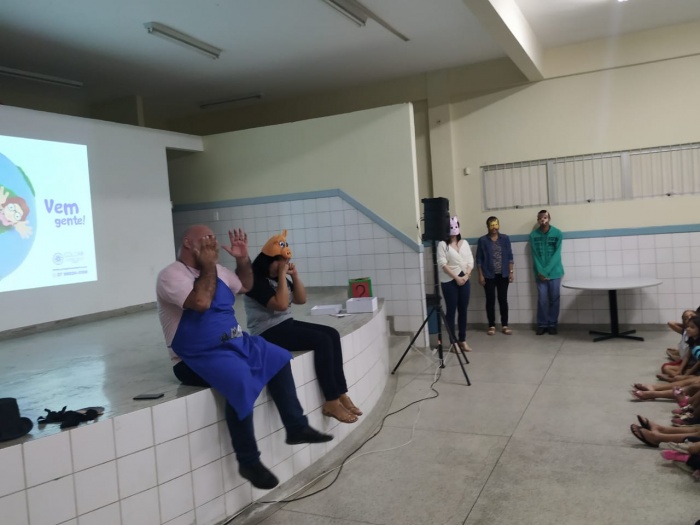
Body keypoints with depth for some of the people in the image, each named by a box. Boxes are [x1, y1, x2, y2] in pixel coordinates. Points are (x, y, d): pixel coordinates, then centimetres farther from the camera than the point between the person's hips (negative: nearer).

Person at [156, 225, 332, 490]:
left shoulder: (216, 270, 12)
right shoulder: (171, 275, -12)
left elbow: (245, 286, 26)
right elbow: (201, 302, -29)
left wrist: (243, 259, 9)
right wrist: (208, 265, -18)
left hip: (235, 342, 9)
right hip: (199, 356, -9)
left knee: (279, 358, 6)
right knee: (241, 381, -33)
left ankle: (296, 427, 14)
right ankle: (248, 461, -18)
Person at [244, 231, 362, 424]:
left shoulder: (280, 276, 10)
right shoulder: (256, 280, -14)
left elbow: (301, 300, 10)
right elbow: (281, 304, -23)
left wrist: (295, 276, -2)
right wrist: (282, 275, -19)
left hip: (287, 324, 9)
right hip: (268, 333, -9)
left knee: (332, 334, -10)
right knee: (322, 341, -23)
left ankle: (341, 394, -9)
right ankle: (332, 402, -16)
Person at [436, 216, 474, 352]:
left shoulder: (464, 243, 11)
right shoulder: (442, 244, -4)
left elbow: (470, 261, 7)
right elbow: (442, 264, -12)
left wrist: (466, 276, -9)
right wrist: (456, 277, -16)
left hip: (464, 281, 5)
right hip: (449, 281, -5)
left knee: (463, 311, 8)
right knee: (451, 311, -1)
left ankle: (462, 340, 16)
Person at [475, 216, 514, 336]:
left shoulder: (505, 238, 3)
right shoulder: (482, 240, -2)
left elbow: (510, 256, 6)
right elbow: (479, 259, -1)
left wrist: (511, 272, 0)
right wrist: (480, 275, -5)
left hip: (503, 275, 1)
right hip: (489, 276, -1)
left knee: (503, 300, 6)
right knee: (490, 301, 4)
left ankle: (504, 325, 14)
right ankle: (492, 326, 13)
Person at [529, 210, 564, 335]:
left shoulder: (557, 233, -3)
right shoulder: (533, 235, 1)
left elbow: (556, 254, -8)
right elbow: (535, 256, -1)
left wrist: (547, 271, -15)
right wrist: (540, 271, -12)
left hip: (554, 272, -1)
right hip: (540, 273, 1)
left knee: (554, 299, 5)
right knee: (542, 299, 2)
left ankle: (552, 324, 14)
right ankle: (542, 324, 12)